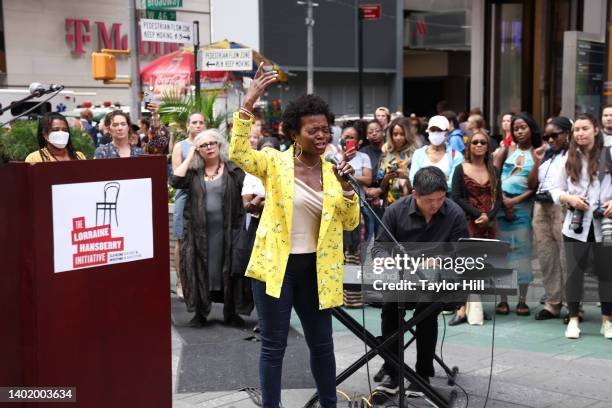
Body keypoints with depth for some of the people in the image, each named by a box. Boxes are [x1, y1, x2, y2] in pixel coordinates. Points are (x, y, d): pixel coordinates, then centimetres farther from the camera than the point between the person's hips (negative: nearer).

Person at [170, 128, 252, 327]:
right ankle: (200, 312, 15)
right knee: (200, 270, 3)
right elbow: (176, 181, -10)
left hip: (227, 229, -1)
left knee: (228, 269, 3)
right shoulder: (193, 172, 8)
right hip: (198, 230, 1)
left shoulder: (233, 170, 3)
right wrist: (189, 157, -3)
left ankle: (231, 312, 15)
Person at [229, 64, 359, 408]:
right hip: (276, 265, -4)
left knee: (322, 343, 15)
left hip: (315, 268, 4)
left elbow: (350, 224, 5)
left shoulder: (333, 171, 5)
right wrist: (248, 104, -30)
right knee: (274, 345, 4)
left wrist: (347, 189, -13)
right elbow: (238, 153, -25)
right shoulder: (275, 162, -6)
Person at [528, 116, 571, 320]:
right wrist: (537, 162, 7)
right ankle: (552, 303, 13)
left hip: (562, 206, -7)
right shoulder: (545, 156, 21)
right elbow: (531, 185, 17)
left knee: (567, 258, -9)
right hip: (541, 207, 7)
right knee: (546, 258, 7)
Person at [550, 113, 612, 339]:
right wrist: (569, 198, -10)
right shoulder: (569, 159, 8)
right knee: (574, 271, 3)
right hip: (576, 225, 2)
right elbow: (555, 189, 9)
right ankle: (573, 320, 14)